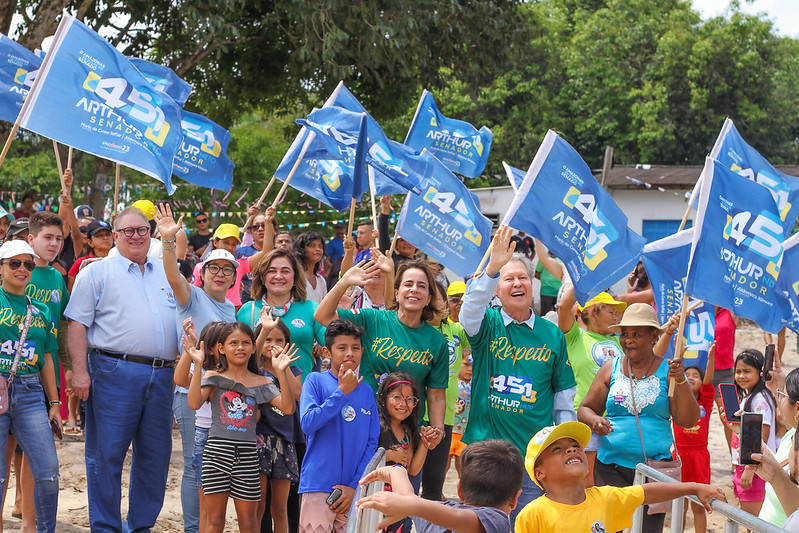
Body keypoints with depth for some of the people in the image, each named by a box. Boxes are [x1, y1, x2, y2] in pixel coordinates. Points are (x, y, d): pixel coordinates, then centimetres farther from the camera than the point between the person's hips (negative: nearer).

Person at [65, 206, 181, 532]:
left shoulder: (167, 273, 17)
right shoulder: (97, 273, 4)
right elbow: (78, 323, -2)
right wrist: (79, 370, -11)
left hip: (162, 375, 5)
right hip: (115, 372, -5)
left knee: (155, 453, 8)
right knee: (107, 453, -3)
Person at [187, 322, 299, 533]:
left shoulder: (262, 383, 8)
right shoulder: (213, 378, 4)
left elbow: (288, 408, -4)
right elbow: (194, 403, -13)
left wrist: (281, 372, -12)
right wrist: (197, 365, -17)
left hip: (247, 453, 1)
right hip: (217, 451, -1)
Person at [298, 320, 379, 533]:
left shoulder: (366, 391, 9)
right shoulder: (316, 381, 0)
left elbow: (372, 443, 8)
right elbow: (308, 424, -14)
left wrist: (355, 486, -1)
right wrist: (342, 393, -13)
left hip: (354, 489, 4)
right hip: (318, 484, -3)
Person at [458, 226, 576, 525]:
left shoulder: (552, 334, 5)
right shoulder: (487, 324, 1)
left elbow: (564, 394, 8)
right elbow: (471, 309, -24)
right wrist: (492, 269, -39)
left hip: (535, 450, 1)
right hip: (485, 444, -1)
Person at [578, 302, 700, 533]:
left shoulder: (668, 371, 3)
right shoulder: (611, 369, 8)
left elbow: (688, 421, -2)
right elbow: (585, 408, 13)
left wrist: (681, 381, -15)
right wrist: (594, 421, -10)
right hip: (611, 468, 1)